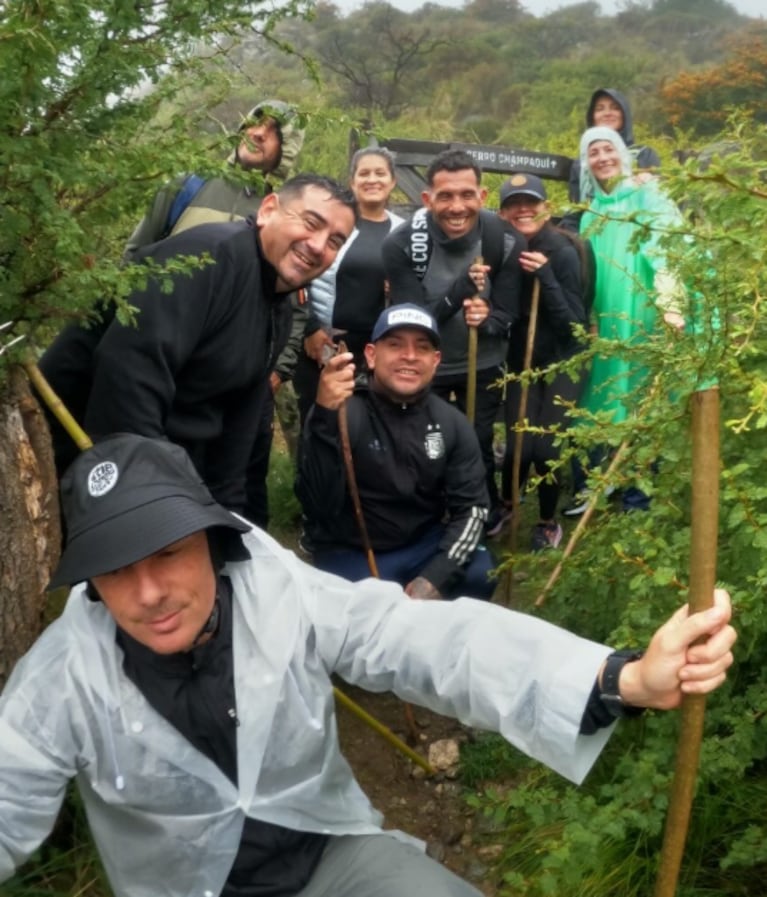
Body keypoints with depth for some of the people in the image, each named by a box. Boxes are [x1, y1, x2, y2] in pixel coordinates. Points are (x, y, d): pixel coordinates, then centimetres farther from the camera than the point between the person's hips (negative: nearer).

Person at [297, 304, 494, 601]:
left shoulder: (452, 423, -2)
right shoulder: (342, 413, -17)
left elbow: (471, 507, -3)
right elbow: (318, 507, -29)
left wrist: (434, 579, -18)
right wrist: (325, 416, -44)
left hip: (426, 545, 4)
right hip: (351, 555, -3)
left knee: (481, 574, -22)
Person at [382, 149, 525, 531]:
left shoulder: (506, 242, -17)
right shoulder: (401, 245, -23)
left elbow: (507, 317, -12)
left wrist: (485, 320, -36)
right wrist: (462, 288, -38)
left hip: (483, 365, 1)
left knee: (479, 446, 12)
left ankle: (488, 516, 39)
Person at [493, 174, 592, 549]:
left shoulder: (564, 252, -17)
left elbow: (573, 324, -19)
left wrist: (545, 276, -28)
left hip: (562, 361, -2)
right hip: (521, 362, 2)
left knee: (545, 447, -10)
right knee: (519, 446, -8)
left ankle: (548, 521, 18)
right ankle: (505, 505, 23)